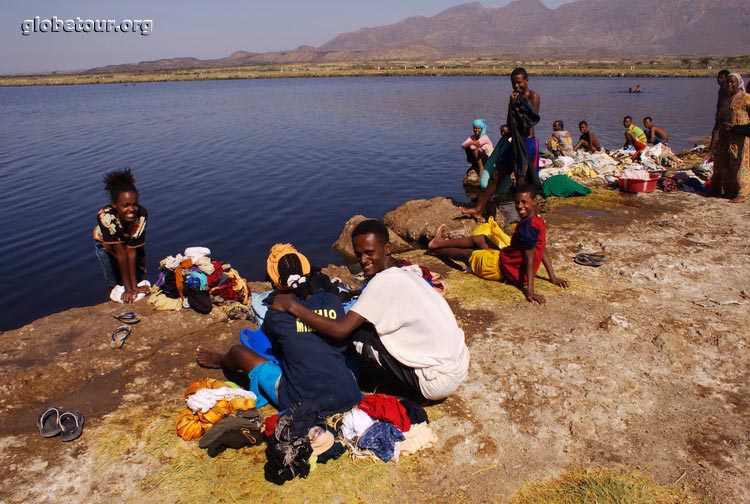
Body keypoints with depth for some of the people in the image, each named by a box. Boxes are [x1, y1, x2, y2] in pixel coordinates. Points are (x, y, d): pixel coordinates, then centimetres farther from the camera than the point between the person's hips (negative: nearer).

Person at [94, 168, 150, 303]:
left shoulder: (141, 215, -38)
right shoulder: (105, 216, -42)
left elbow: (131, 250, -32)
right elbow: (120, 252, -37)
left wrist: (134, 286, -32)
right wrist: (128, 289, -33)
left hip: (131, 243, 2)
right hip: (106, 245, -1)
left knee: (139, 279, 8)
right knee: (115, 284, 4)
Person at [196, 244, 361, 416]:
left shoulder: (276, 314, -11)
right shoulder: (333, 302, -3)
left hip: (302, 403, -3)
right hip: (348, 399, 4)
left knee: (238, 351, 14)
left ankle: (221, 361, 50)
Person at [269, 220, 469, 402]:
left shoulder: (384, 280, -18)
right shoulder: (405, 274, 10)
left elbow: (340, 329, -23)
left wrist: (292, 305, -15)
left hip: (439, 382, -9)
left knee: (358, 334, -6)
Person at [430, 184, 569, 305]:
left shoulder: (528, 226, -27)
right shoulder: (538, 221, 1)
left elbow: (530, 258, -29)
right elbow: (543, 251, 5)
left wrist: (530, 291, -31)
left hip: (503, 267, -8)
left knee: (466, 253, 16)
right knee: (478, 239, 23)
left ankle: (435, 250, 44)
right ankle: (439, 243, 41)